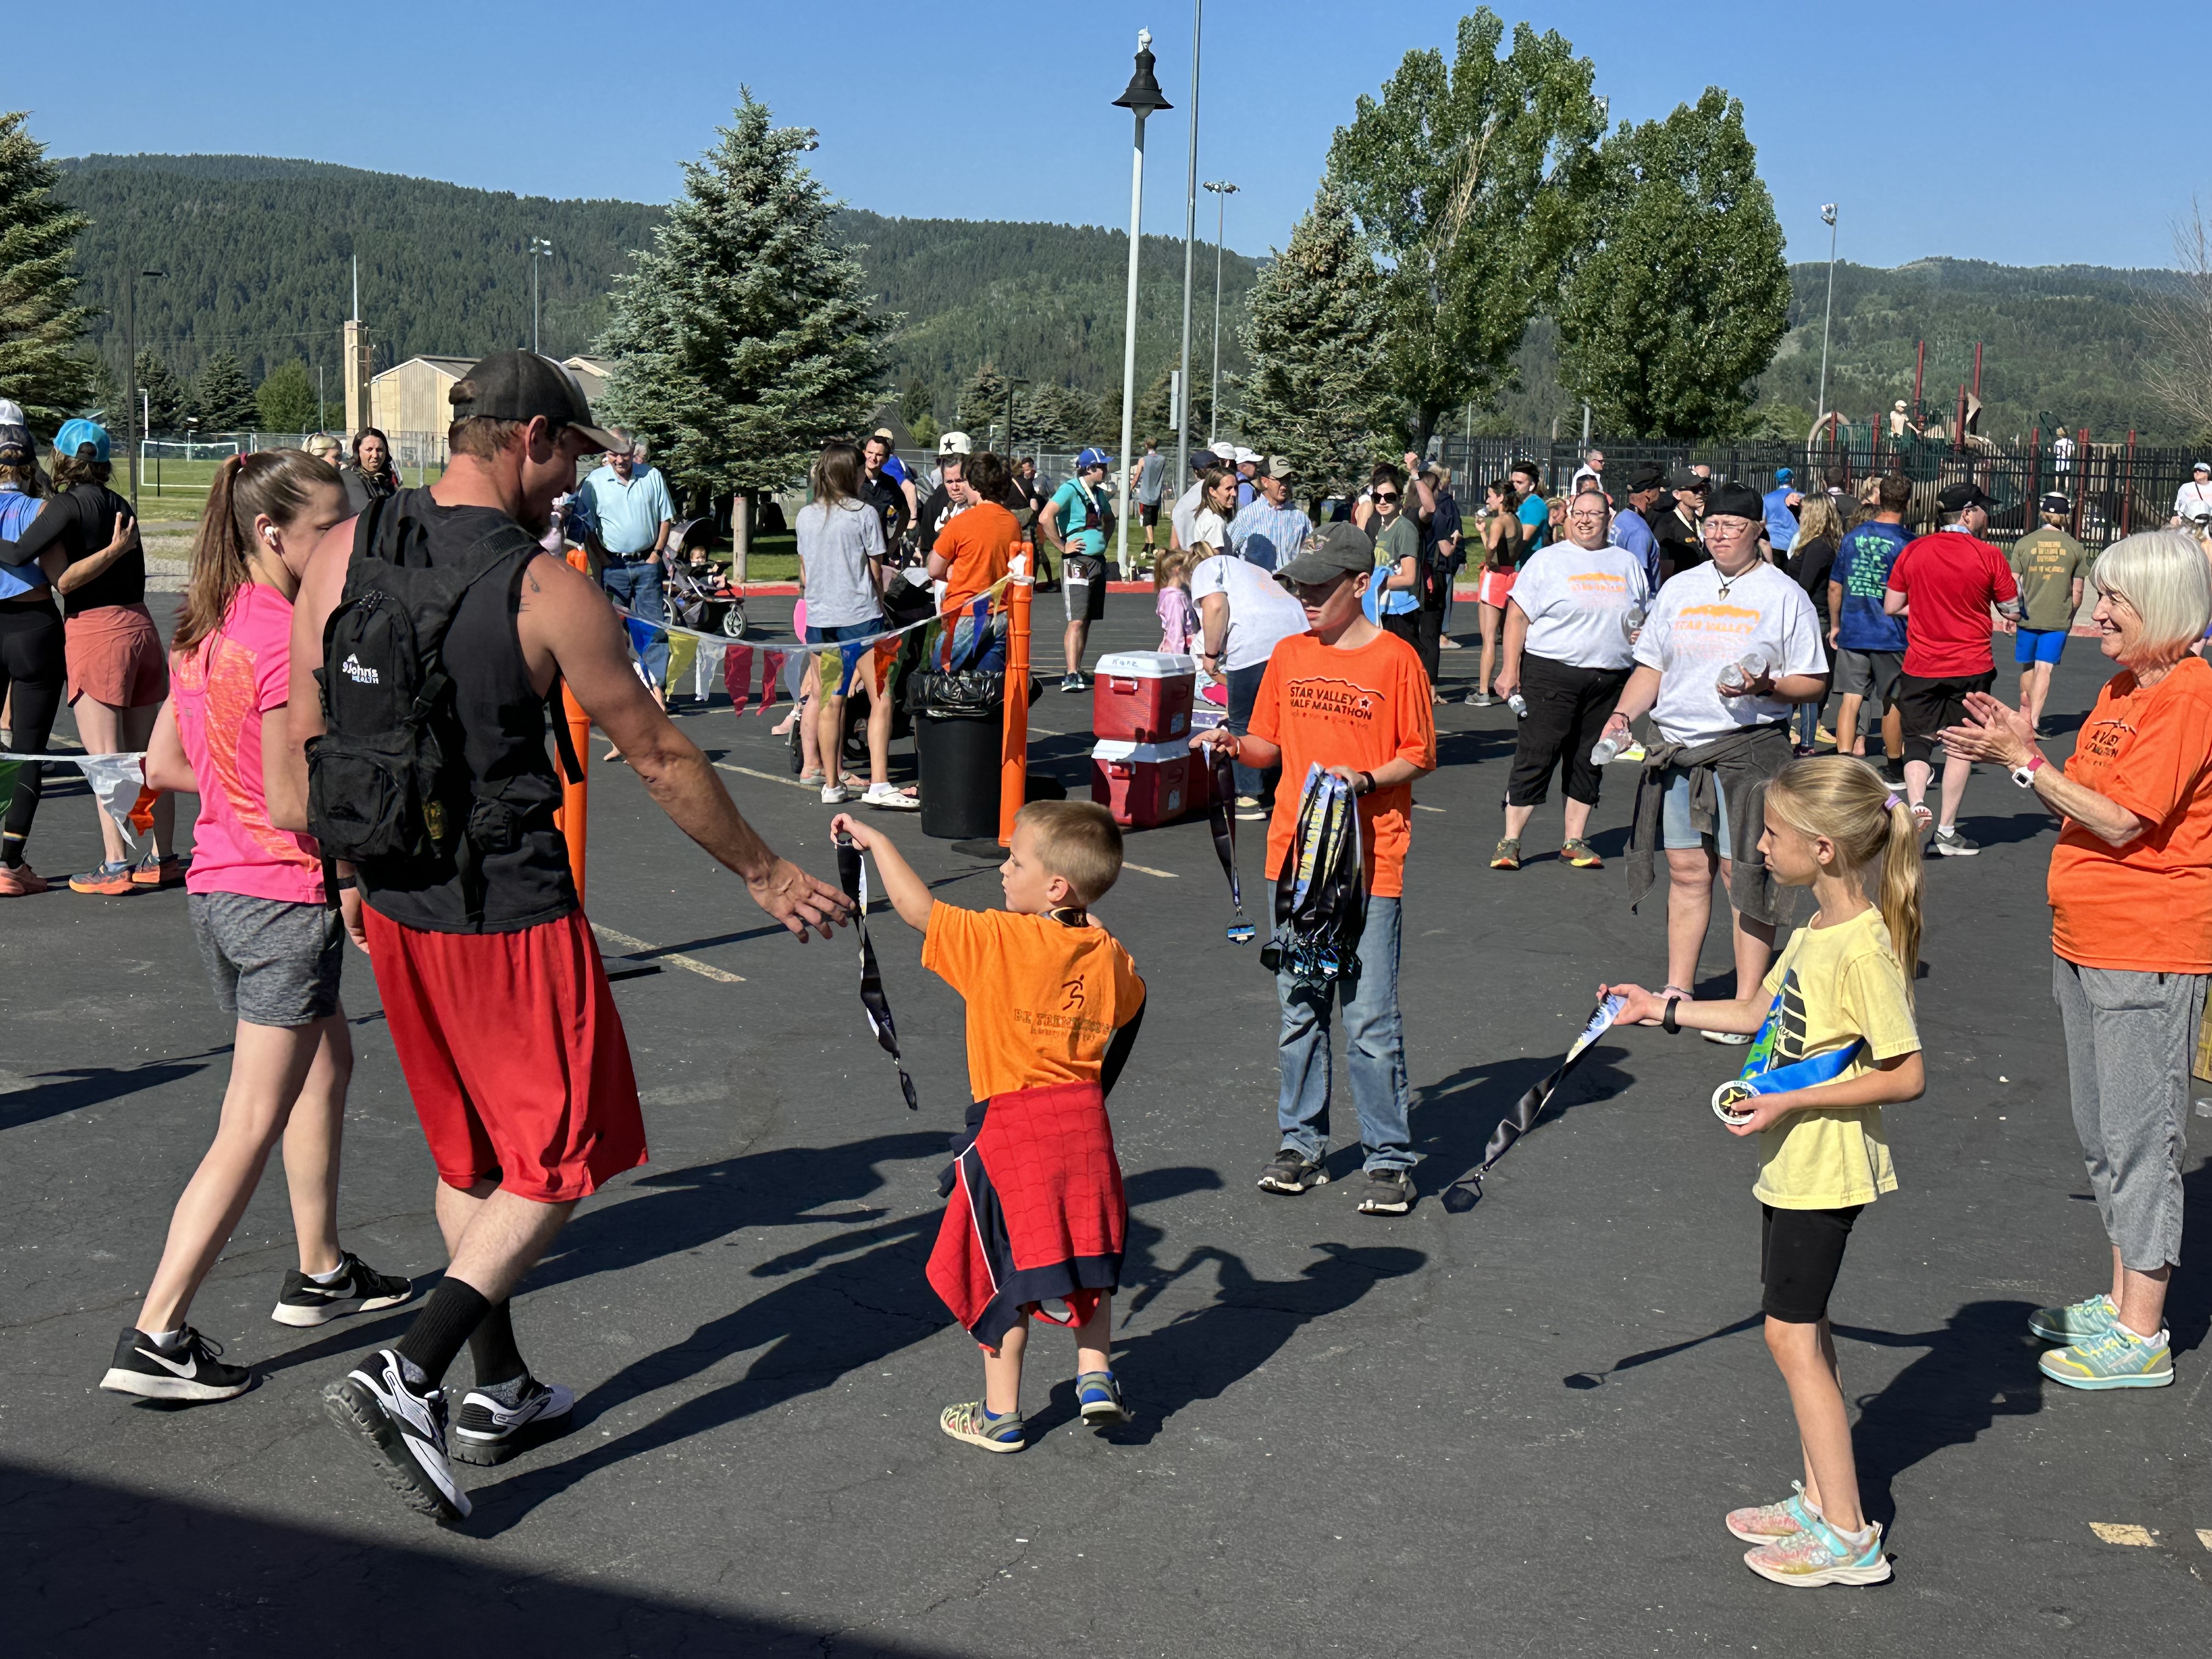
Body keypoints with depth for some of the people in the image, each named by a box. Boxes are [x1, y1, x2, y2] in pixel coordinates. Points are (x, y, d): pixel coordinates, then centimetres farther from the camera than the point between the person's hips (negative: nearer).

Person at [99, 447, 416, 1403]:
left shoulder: (206, 631, 8)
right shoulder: (288, 638, -19)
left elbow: (163, 765, 13)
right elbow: (291, 802, -21)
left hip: (217, 887, 10)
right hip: (285, 898, -10)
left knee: (329, 1064, 25)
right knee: (253, 1128, -3)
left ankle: (321, 1272, 34)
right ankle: (154, 1342, 0)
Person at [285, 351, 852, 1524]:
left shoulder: (342, 556, -1)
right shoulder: (547, 592, -17)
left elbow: (304, 738, 6)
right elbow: (659, 760, -9)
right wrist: (766, 876, 4)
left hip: (397, 903, 7)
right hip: (509, 911, -7)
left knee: (469, 1153, 21)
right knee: (560, 1159, 8)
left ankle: (501, 1394, 31)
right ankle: (403, 1379, -4)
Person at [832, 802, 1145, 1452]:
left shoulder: (997, 940, -15)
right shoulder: (1109, 955, 1)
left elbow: (915, 906, -9)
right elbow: (1129, 1008, 21)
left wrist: (876, 841, 4)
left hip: (1011, 1124, -4)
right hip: (1085, 1122, 4)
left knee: (1006, 1268, 8)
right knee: (1087, 1255, 22)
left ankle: (1001, 1415, 18)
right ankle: (1095, 1377, 19)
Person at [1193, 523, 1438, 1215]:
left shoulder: (1396, 659, -5)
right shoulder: (1290, 654, 10)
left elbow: (1420, 755, -2)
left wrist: (1366, 780, -18)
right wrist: (1234, 744, -5)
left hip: (1368, 860, -5)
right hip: (1295, 852, 5)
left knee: (1370, 1016, -5)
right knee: (1298, 1008, 11)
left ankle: (1389, 1158, 6)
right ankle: (1302, 1145, 23)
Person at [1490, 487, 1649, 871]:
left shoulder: (1627, 563, 13)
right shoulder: (1547, 561, 1)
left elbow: (1645, 616, 23)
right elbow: (1518, 616, -2)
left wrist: (1644, 630, 0)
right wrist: (1510, 668, -10)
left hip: (1609, 679, 4)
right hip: (1552, 673, -4)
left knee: (1589, 763, 9)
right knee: (1535, 757, -5)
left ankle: (1575, 841, 19)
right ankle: (1510, 842, 1)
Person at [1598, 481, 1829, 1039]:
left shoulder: (1784, 595, 2)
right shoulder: (1679, 588, 14)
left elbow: (1813, 682, 1)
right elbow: (1651, 667, 17)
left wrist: (1766, 686, -18)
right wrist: (1622, 714, 0)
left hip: (1750, 748, -4)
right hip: (1677, 751, 4)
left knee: (1745, 873, -3)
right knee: (1686, 871, 8)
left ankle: (1747, 1004, 3)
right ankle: (1678, 990, 19)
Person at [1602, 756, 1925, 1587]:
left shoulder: (1864, 949, -23)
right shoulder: (1817, 931, 6)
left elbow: (1907, 1076, -23)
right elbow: (1760, 1012, 20)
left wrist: (1793, 1101, -24)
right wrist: (1662, 1008, 19)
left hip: (1825, 1168, -10)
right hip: (1793, 1162, 10)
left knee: (1791, 1334, -4)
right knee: (1803, 1328, 16)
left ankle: (1848, 1536, 3)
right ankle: (1820, 1499, 28)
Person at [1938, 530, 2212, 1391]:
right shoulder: (2120, 689, 12)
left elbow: (2120, 822, -21)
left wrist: (2025, 760, -17)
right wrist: (2021, 747, 2)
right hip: (2085, 942, 10)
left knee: (2139, 1134, -2)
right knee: (2101, 1130, 17)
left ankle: (2142, 1337, 7)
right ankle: (2122, 1299, 31)